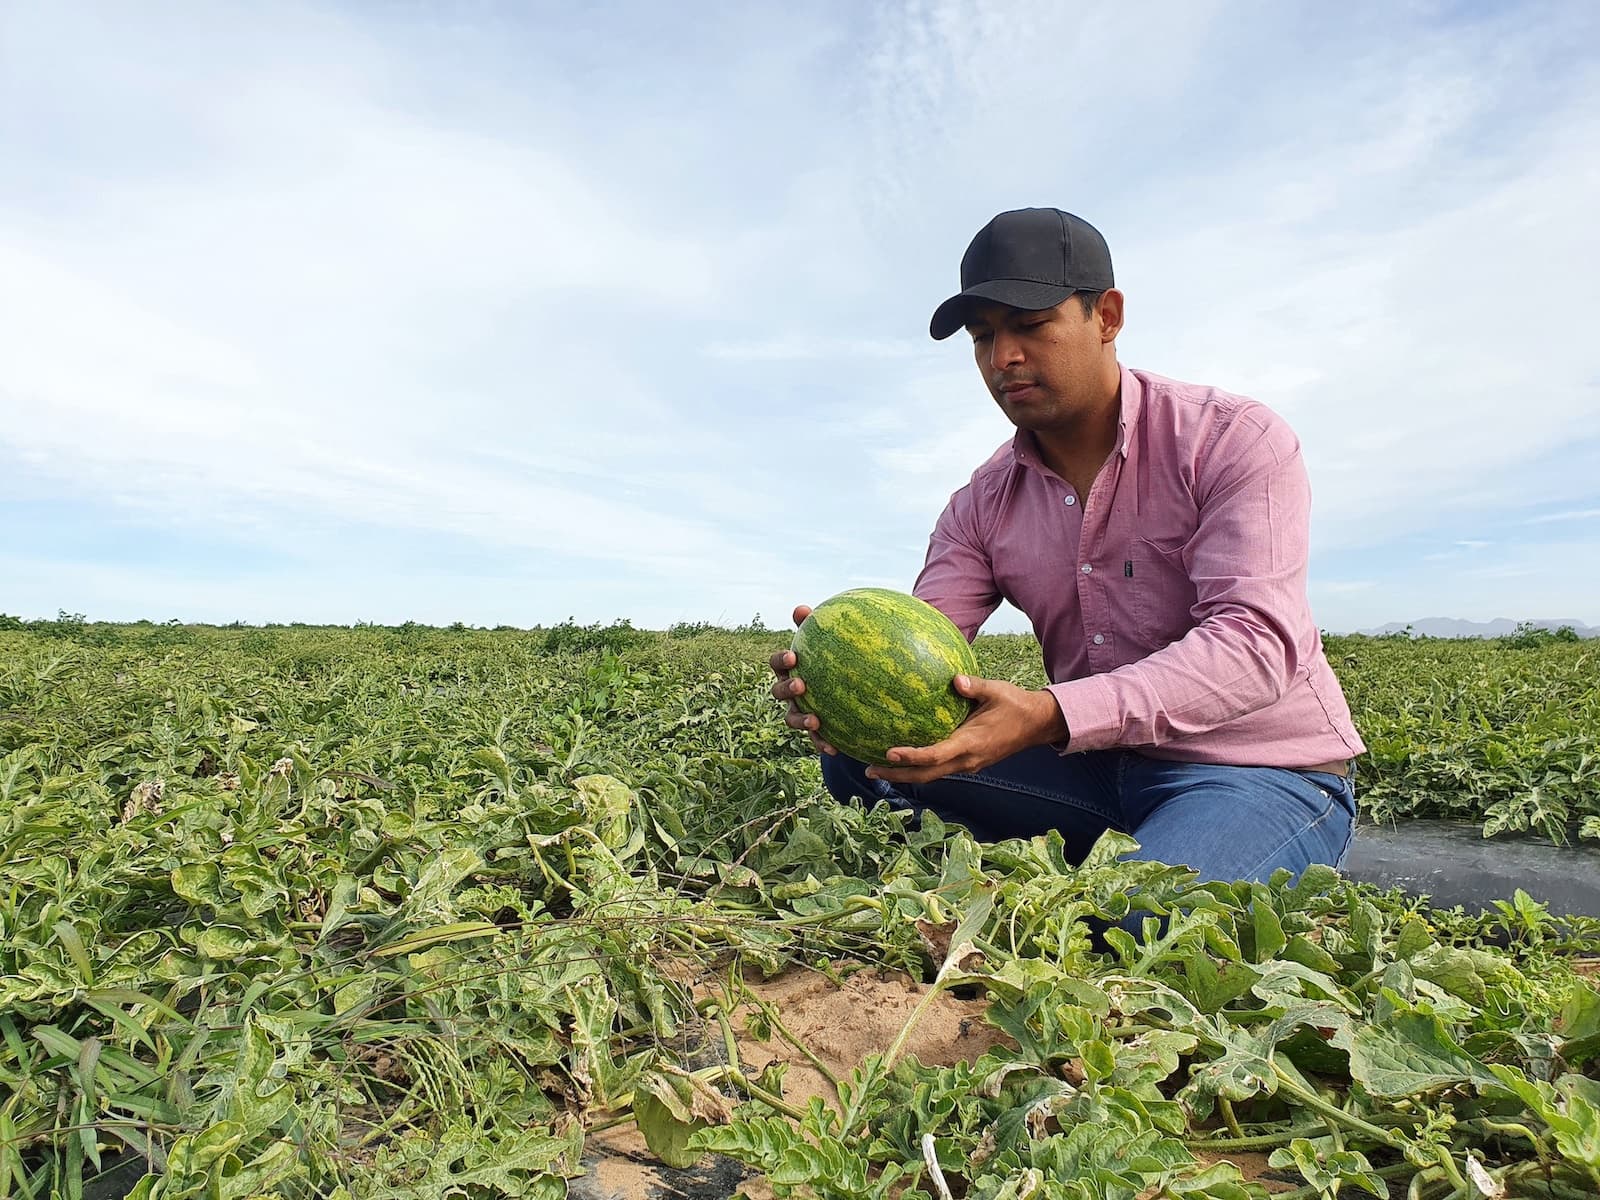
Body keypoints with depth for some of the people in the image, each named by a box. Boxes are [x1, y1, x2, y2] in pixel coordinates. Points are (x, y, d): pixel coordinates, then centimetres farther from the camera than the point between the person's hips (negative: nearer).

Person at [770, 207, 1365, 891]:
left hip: (1266, 777, -4)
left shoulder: (1237, 443, -12)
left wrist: (1048, 717, -39)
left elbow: (1255, 643, -25)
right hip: (1098, 770, 5)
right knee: (859, 756, -11)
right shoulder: (982, 507, 3)